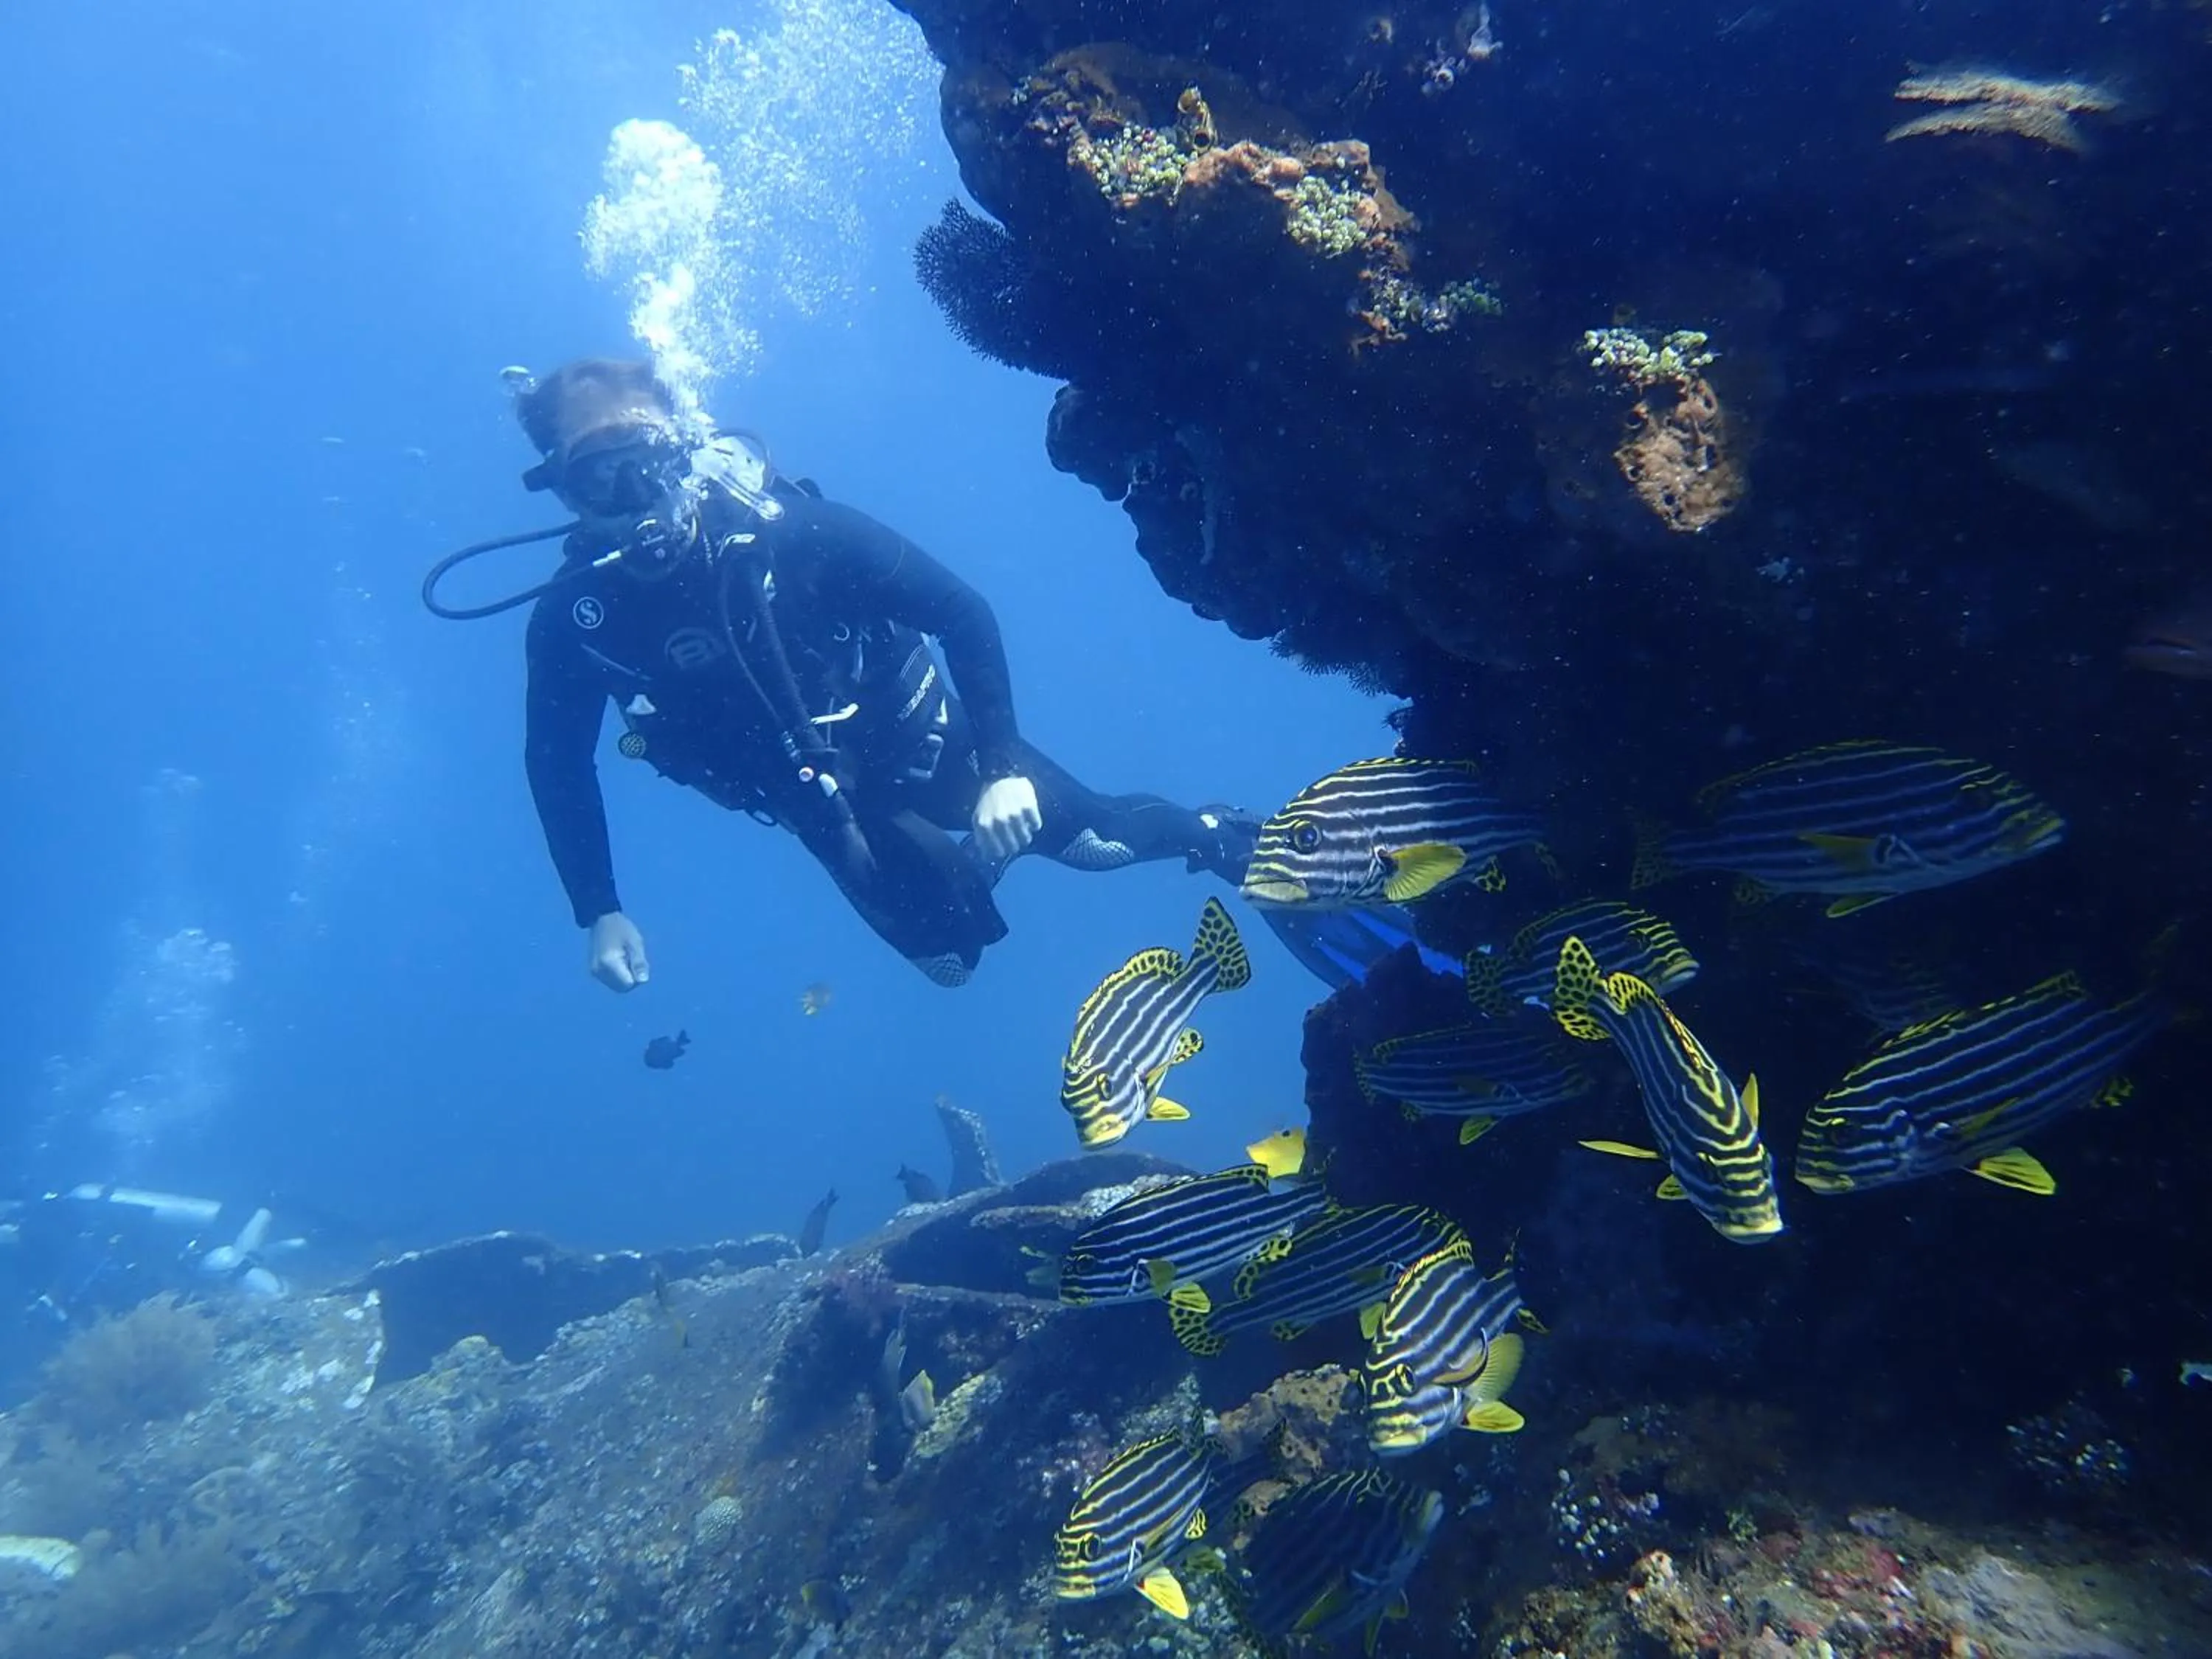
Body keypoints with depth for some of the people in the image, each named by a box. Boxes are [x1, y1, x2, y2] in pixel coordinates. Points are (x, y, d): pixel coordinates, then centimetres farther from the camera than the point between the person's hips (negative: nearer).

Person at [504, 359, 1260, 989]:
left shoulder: (783, 525, -28)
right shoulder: (574, 619, -21)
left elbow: (963, 613, -22)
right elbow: (560, 766, -3)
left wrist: (1002, 768, -27)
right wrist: (600, 913, -7)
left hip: (916, 738, -2)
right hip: (825, 803, 3)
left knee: (1094, 837, 1)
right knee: (953, 958, 7)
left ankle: (1224, 839, 32)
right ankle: (973, 859, 38)